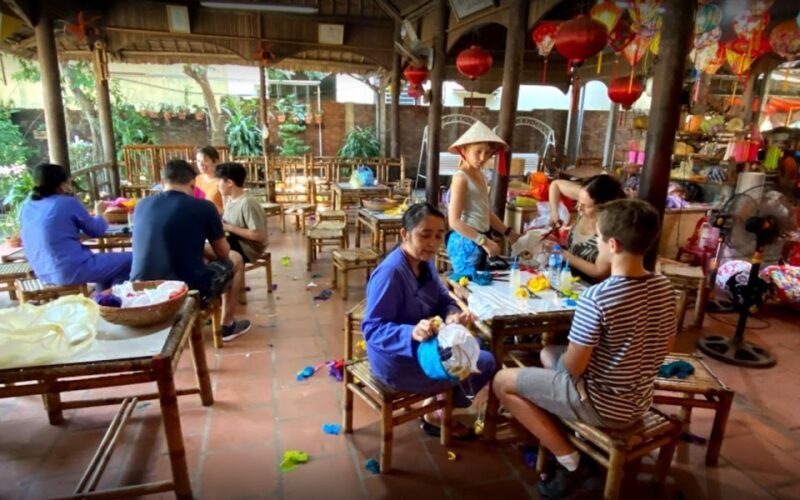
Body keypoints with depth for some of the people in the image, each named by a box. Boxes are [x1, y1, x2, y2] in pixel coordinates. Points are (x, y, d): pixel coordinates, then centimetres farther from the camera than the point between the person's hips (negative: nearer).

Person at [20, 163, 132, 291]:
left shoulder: (26, 208, 8)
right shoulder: (68, 202, -11)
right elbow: (96, 231, 1)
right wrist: (99, 214, 20)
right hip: (72, 271, -8)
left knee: (106, 259, 29)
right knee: (128, 259, 3)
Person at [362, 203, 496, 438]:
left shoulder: (425, 262, -1)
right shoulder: (390, 272, -29)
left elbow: (443, 300, 4)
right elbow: (371, 329, -28)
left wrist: (453, 315, -19)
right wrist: (412, 333, -43)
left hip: (420, 347, 9)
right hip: (398, 361, -9)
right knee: (485, 363, -2)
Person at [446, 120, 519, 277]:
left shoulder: (480, 175, 11)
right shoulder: (461, 178, -15)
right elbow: (454, 221, -20)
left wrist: (509, 233, 17)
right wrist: (484, 241, -22)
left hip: (480, 241, 9)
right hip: (466, 243, -9)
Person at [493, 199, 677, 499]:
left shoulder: (595, 298, -30)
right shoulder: (664, 287, -6)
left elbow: (574, 367, -23)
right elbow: (665, 348, 8)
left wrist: (562, 360, -1)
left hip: (601, 404, -8)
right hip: (638, 401, 8)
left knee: (502, 382, 5)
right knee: (548, 353, 26)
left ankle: (571, 463, 6)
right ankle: (567, 439, 20)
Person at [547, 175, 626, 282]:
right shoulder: (586, 197, -13)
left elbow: (599, 272, -22)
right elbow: (556, 184, 4)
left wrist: (564, 255, -19)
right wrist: (554, 213, -8)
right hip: (567, 273, 4)